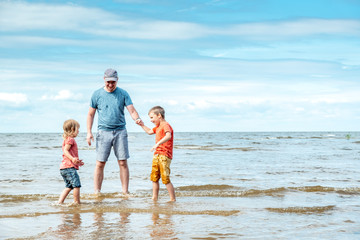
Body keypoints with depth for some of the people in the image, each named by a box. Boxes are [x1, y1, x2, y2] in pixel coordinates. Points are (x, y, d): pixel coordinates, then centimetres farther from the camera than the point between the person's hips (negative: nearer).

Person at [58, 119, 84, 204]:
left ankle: (60, 202, 10)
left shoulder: (66, 140, 24)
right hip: (69, 167, -11)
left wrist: (77, 162, 35)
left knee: (69, 186, 15)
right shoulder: (70, 139, -8)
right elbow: (65, 151, -19)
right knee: (77, 185, -9)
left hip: (63, 168, 11)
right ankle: (77, 203, -7)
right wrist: (72, 159, -32)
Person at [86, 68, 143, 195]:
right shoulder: (97, 94, 5)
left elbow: (132, 110, 0)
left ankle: (125, 191, 6)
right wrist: (89, 132, 1)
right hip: (103, 132, -1)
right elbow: (90, 114, 10)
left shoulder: (123, 94, 6)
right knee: (100, 164, -3)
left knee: (123, 163, -1)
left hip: (120, 131, 1)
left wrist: (137, 119, -23)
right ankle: (97, 192, 4)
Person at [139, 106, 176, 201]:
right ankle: (155, 198, 21)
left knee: (165, 179, -12)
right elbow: (150, 132, 40)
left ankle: (173, 199, -8)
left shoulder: (165, 125, -12)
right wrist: (142, 125, 28)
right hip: (157, 155, 10)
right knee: (154, 178, 13)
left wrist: (158, 144, -43)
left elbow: (168, 136, -32)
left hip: (164, 156, -10)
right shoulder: (158, 127, 20)